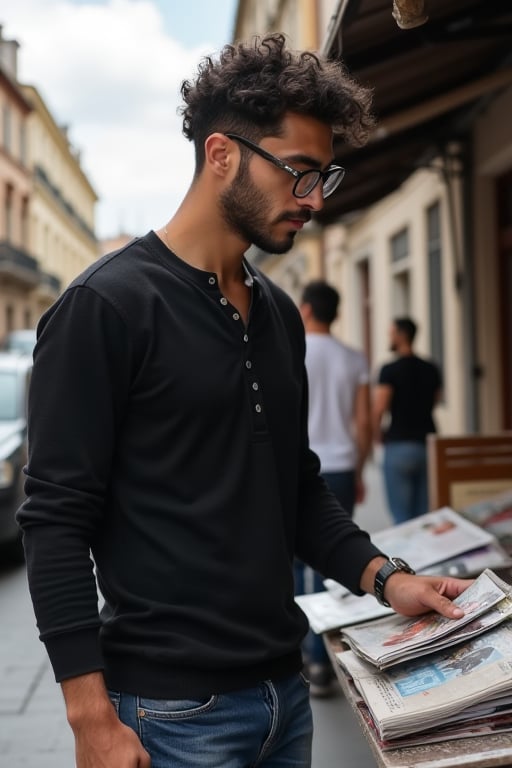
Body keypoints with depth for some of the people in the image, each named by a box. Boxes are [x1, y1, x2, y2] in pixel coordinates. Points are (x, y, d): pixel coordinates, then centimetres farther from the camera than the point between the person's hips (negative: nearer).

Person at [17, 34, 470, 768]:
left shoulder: (280, 314, 9)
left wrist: (381, 577, 1)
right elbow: (57, 519, -15)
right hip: (173, 707, -7)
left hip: (285, 686, 7)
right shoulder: (107, 305, -13)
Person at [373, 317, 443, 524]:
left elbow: (379, 409, -16)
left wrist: (378, 435, 0)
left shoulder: (389, 370, -10)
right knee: (425, 512, 10)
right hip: (428, 442, 6)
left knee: (401, 514, -2)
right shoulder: (431, 369, 8)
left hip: (399, 445, -5)